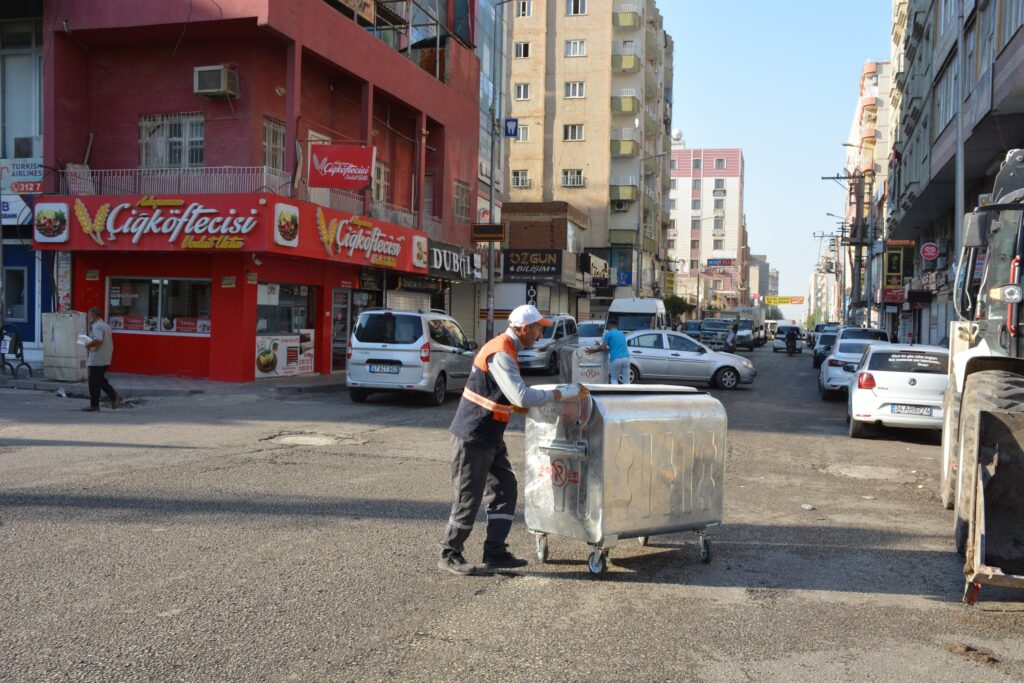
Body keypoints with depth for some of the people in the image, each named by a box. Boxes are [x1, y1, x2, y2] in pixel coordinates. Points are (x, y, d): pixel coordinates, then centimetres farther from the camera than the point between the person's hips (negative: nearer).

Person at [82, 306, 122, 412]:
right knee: (101, 380, 18)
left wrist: (88, 345, -17)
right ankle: (114, 396, 5)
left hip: (96, 360, -9)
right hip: (106, 359, 9)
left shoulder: (97, 326, -16)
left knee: (94, 383, 0)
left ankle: (94, 405, 6)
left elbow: (98, 340, -32)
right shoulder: (106, 325, 15)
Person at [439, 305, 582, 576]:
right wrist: (562, 393, -20)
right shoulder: (501, 354, -22)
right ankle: (449, 555, 14)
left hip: (490, 438, 10)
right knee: (469, 498, -1)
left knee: (505, 491, 11)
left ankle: (495, 553, 17)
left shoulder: (504, 348, 10)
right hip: (473, 438, -10)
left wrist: (512, 405, 10)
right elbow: (523, 397, -29)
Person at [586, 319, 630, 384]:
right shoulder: (622, 334, 22)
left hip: (616, 359, -4)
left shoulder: (609, 333, 3)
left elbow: (603, 348, -3)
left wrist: (593, 351, 11)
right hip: (625, 358, 4)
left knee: (614, 379, 12)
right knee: (626, 380, 7)